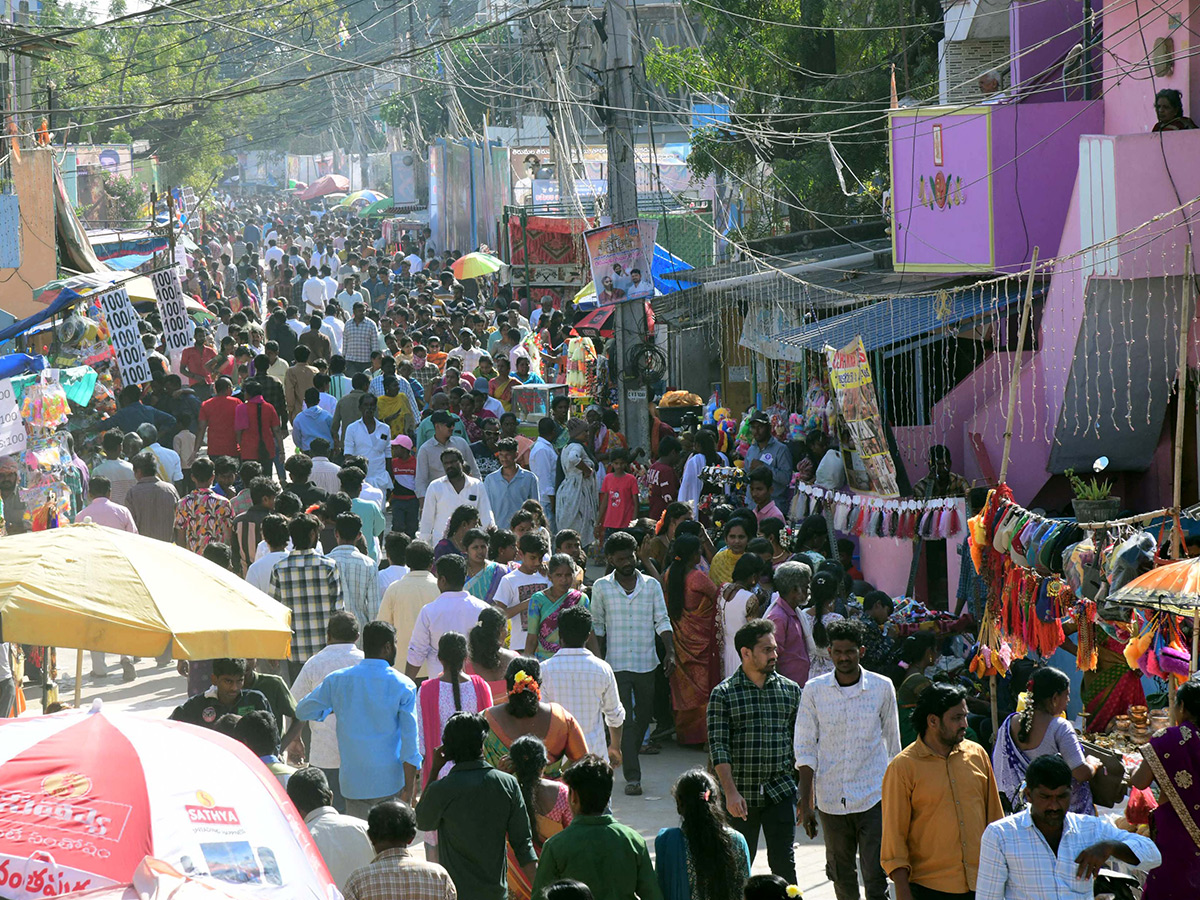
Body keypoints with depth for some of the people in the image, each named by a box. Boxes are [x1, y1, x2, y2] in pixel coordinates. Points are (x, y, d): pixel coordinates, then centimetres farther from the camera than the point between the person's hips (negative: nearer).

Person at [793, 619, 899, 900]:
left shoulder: (882, 688, 1)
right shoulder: (814, 690, 1)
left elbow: (892, 743, 10)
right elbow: (805, 750, 4)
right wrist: (805, 803, 0)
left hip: (873, 796, -1)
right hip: (831, 799, 1)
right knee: (842, 876, 12)